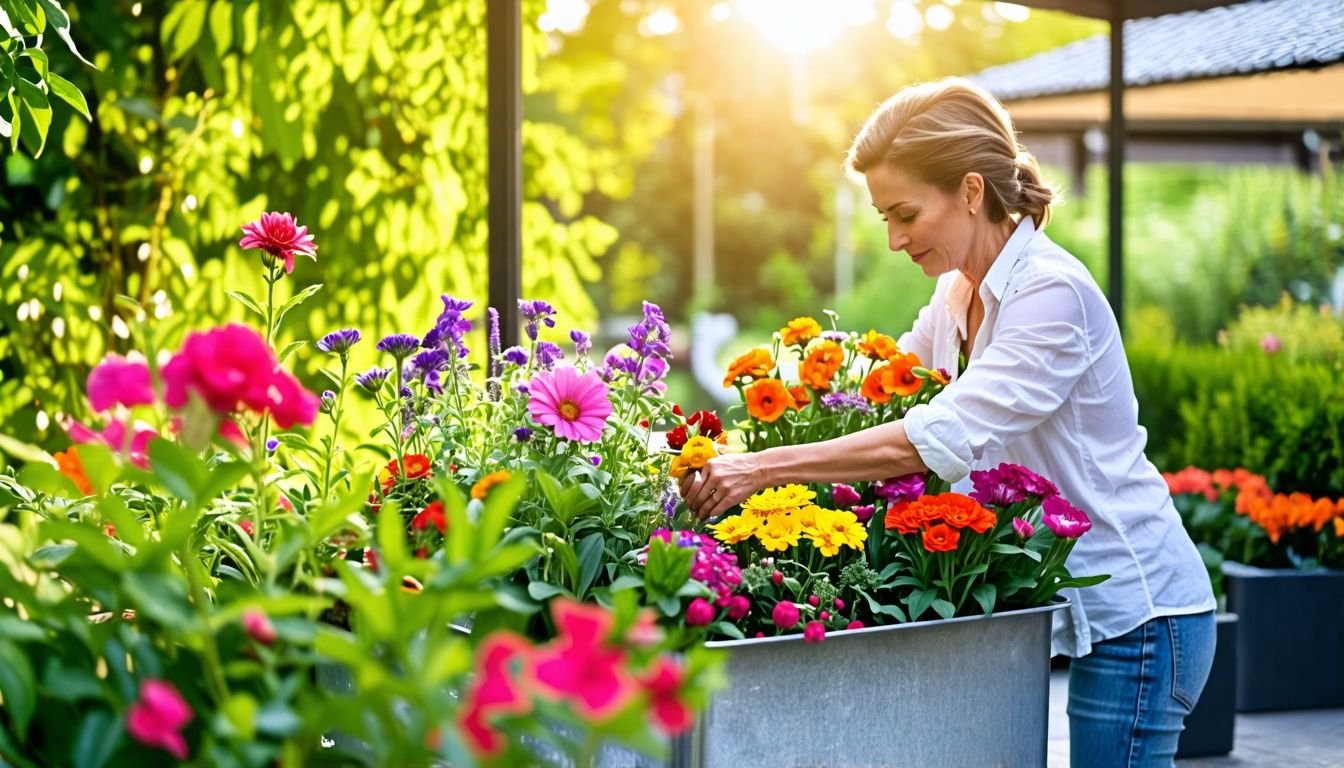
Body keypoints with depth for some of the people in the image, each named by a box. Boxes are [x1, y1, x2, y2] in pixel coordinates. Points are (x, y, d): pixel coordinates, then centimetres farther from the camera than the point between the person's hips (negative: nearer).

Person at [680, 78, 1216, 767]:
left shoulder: (1051, 295, -21)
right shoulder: (957, 296, 7)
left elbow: (943, 438, -30)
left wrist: (765, 469, -31)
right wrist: (744, 449, -1)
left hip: (1138, 612, -8)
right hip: (1081, 606, 9)